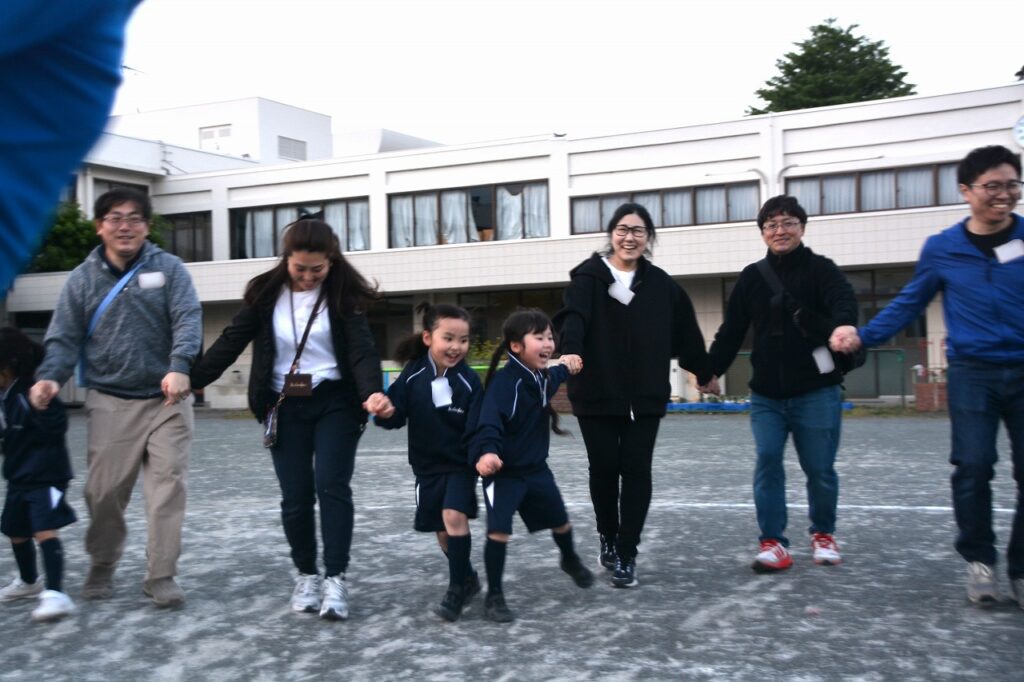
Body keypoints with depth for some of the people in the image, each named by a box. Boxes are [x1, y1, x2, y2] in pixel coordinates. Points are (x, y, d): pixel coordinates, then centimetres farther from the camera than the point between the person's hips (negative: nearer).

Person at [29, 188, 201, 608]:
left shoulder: (169, 268, 2)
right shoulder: (82, 278, 7)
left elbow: (188, 319, -10)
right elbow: (64, 337, 4)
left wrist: (180, 367, -27)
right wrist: (49, 377, -16)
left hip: (167, 399, -1)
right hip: (111, 402, 1)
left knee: (167, 484, -5)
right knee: (105, 490, 4)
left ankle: (161, 576, 4)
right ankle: (101, 567, 27)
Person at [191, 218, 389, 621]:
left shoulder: (342, 294, -6)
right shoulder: (267, 293, 0)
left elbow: (361, 350, -14)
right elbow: (232, 341, 3)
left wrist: (372, 391, -33)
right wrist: (190, 379, -5)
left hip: (335, 403, -2)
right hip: (285, 407, 2)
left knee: (332, 486, -12)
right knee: (296, 496, 3)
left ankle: (336, 579, -6)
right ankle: (307, 575, 20)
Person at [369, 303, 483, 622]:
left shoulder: (469, 381, -13)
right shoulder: (413, 375, -8)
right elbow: (398, 416, -6)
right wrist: (385, 413, -27)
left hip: (461, 464, -3)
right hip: (427, 466, 3)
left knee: (454, 516, -21)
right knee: (442, 528, 13)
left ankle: (457, 587, -5)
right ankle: (467, 578, 36)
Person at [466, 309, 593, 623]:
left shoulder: (541, 376, 1)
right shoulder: (505, 381, -26)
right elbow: (489, 421, -39)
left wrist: (565, 366, 19)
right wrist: (487, 452, -54)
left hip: (536, 468, 8)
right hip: (504, 471, -8)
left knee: (560, 520, 21)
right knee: (499, 530, -15)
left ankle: (570, 560, 53)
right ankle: (494, 596, 3)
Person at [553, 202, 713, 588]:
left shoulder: (660, 284, 6)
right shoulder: (589, 277, -5)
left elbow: (686, 331, 13)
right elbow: (573, 317, -22)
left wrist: (704, 372, 19)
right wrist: (570, 351, -41)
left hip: (645, 395, 2)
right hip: (597, 394, -2)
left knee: (637, 471, -1)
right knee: (604, 469, 8)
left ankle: (627, 554, 8)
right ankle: (608, 537, 33)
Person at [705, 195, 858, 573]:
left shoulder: (821, 269, -2)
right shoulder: (751, 277, 9)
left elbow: (845, 302, -22)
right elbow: (731, 330, 11)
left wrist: (841, 328, -44)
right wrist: (712, 369, 2)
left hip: (816, 391, -3)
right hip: (766, 394, 3)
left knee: (819, 467, 5)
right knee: (767, 460, -9)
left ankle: (823, 534, 29)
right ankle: (773, 541, -1)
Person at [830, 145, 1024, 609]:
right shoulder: (941, 249, 1)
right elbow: (908, 304, 8)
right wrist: (862, 336, -2)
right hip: (972, 372, -1)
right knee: (973, 467, -8)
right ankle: (979, 560, 11)